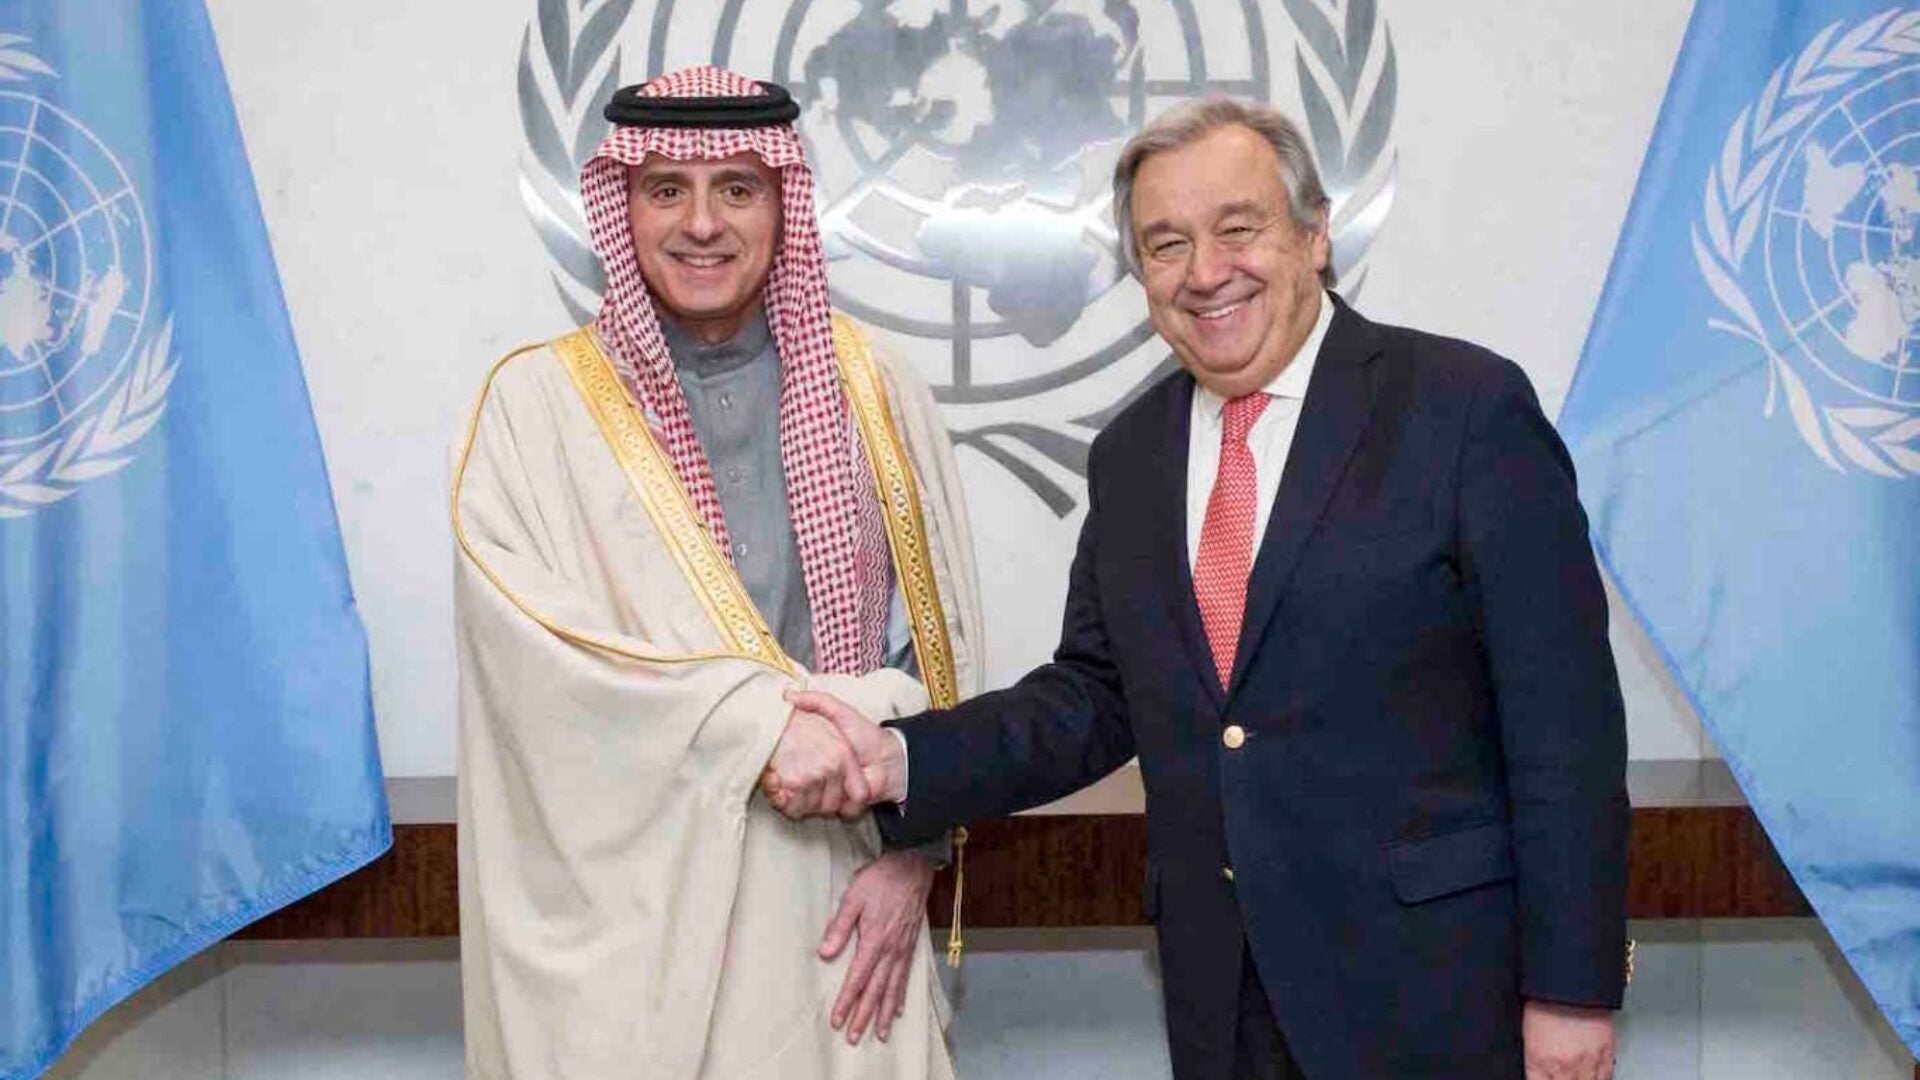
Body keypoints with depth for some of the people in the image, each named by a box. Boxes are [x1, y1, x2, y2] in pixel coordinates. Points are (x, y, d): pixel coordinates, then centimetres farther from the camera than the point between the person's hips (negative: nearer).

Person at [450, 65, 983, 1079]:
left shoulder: (874, 395, 4)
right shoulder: (535, 402, -2)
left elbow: (939, 636, 4)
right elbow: (531, 644, -13)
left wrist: (907, 850, -4)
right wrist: (758, 718, -21)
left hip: (835, 890, 2)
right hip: (622, 898, -2)